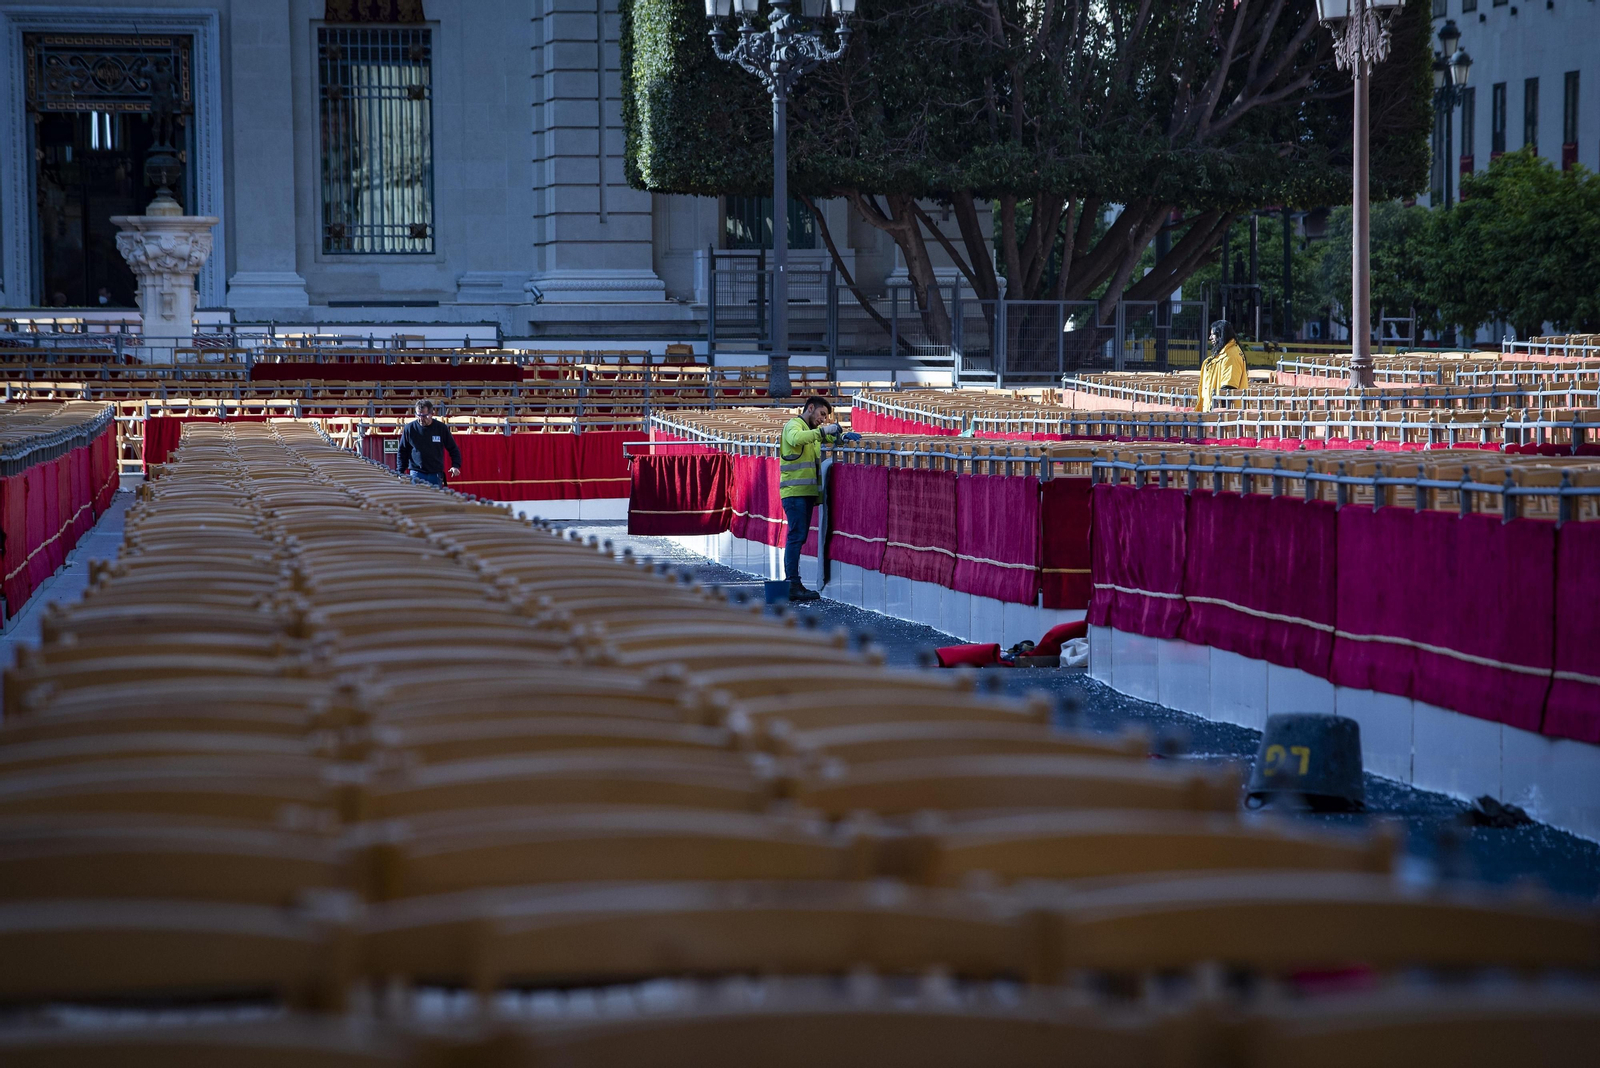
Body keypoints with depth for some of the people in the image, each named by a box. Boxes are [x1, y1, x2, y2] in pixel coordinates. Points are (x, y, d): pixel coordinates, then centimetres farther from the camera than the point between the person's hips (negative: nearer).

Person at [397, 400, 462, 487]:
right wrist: (401, 472, 3)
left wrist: (456, 466, -7)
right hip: (416, 474, -1)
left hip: (436, 475, 1)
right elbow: (402, 451, 9)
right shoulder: (409, 428, 0)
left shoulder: (441, 428, 1)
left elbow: (453, 449, 9)